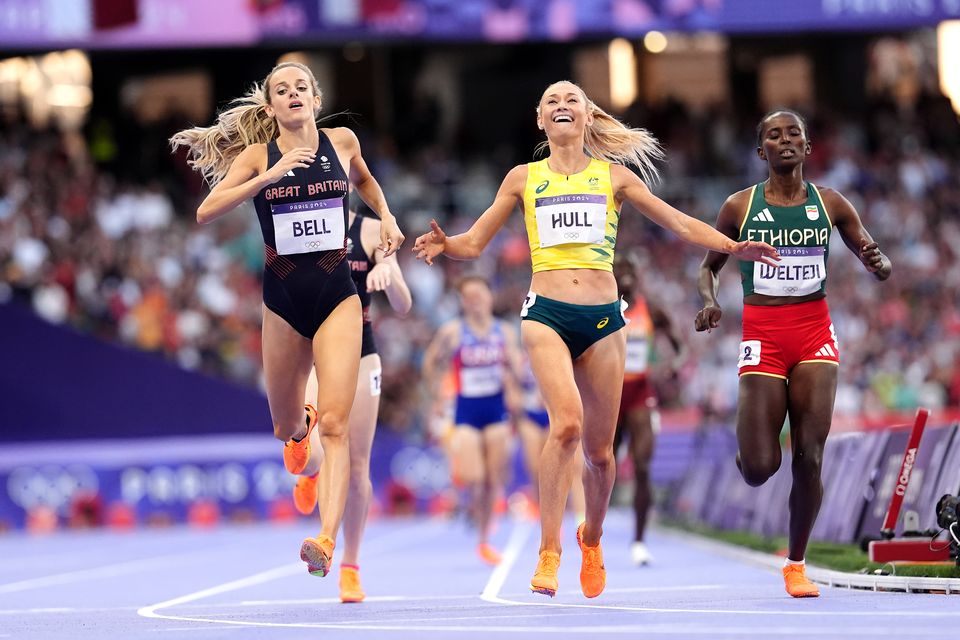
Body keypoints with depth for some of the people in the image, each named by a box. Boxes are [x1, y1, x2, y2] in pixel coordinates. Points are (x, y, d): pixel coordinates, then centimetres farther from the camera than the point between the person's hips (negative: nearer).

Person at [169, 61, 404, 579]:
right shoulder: (259, 155, -2)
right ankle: (301, 424, 54)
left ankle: (327, 539, -26)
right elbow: (205, 213, -14)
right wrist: (270, 176, -21)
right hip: (283, 297, 1)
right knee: (285, 428, 15)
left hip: (336, 293, -1)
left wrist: (385, 217, 11)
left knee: (334, 423, -17)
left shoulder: (342, 142, 4)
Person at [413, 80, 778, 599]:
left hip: (602, 319, 2)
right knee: (567, 422, -26)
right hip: (546, 314, -2)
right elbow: (474, 241, 12)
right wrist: (443, 245, -10)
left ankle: (592, 536, 35)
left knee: (599, 449, 6)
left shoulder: (613, 176, 13)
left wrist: (731, 247, -1)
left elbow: (680, 223, 13)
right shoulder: (524, 178, 12)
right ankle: (548, 554, -22)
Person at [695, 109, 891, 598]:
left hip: (814, 333, 1)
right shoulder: (739, 207, 2)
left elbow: (881, 268, 10)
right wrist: (709, 301, -9)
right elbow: (709, 265, 13)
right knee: (757, 470, -8)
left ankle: (796, 565, 8)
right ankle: (751, 446, 31)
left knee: (810, 457, -8)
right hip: (762, 337, -1)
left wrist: (877, 263, -14)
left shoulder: (831, 204, 5)